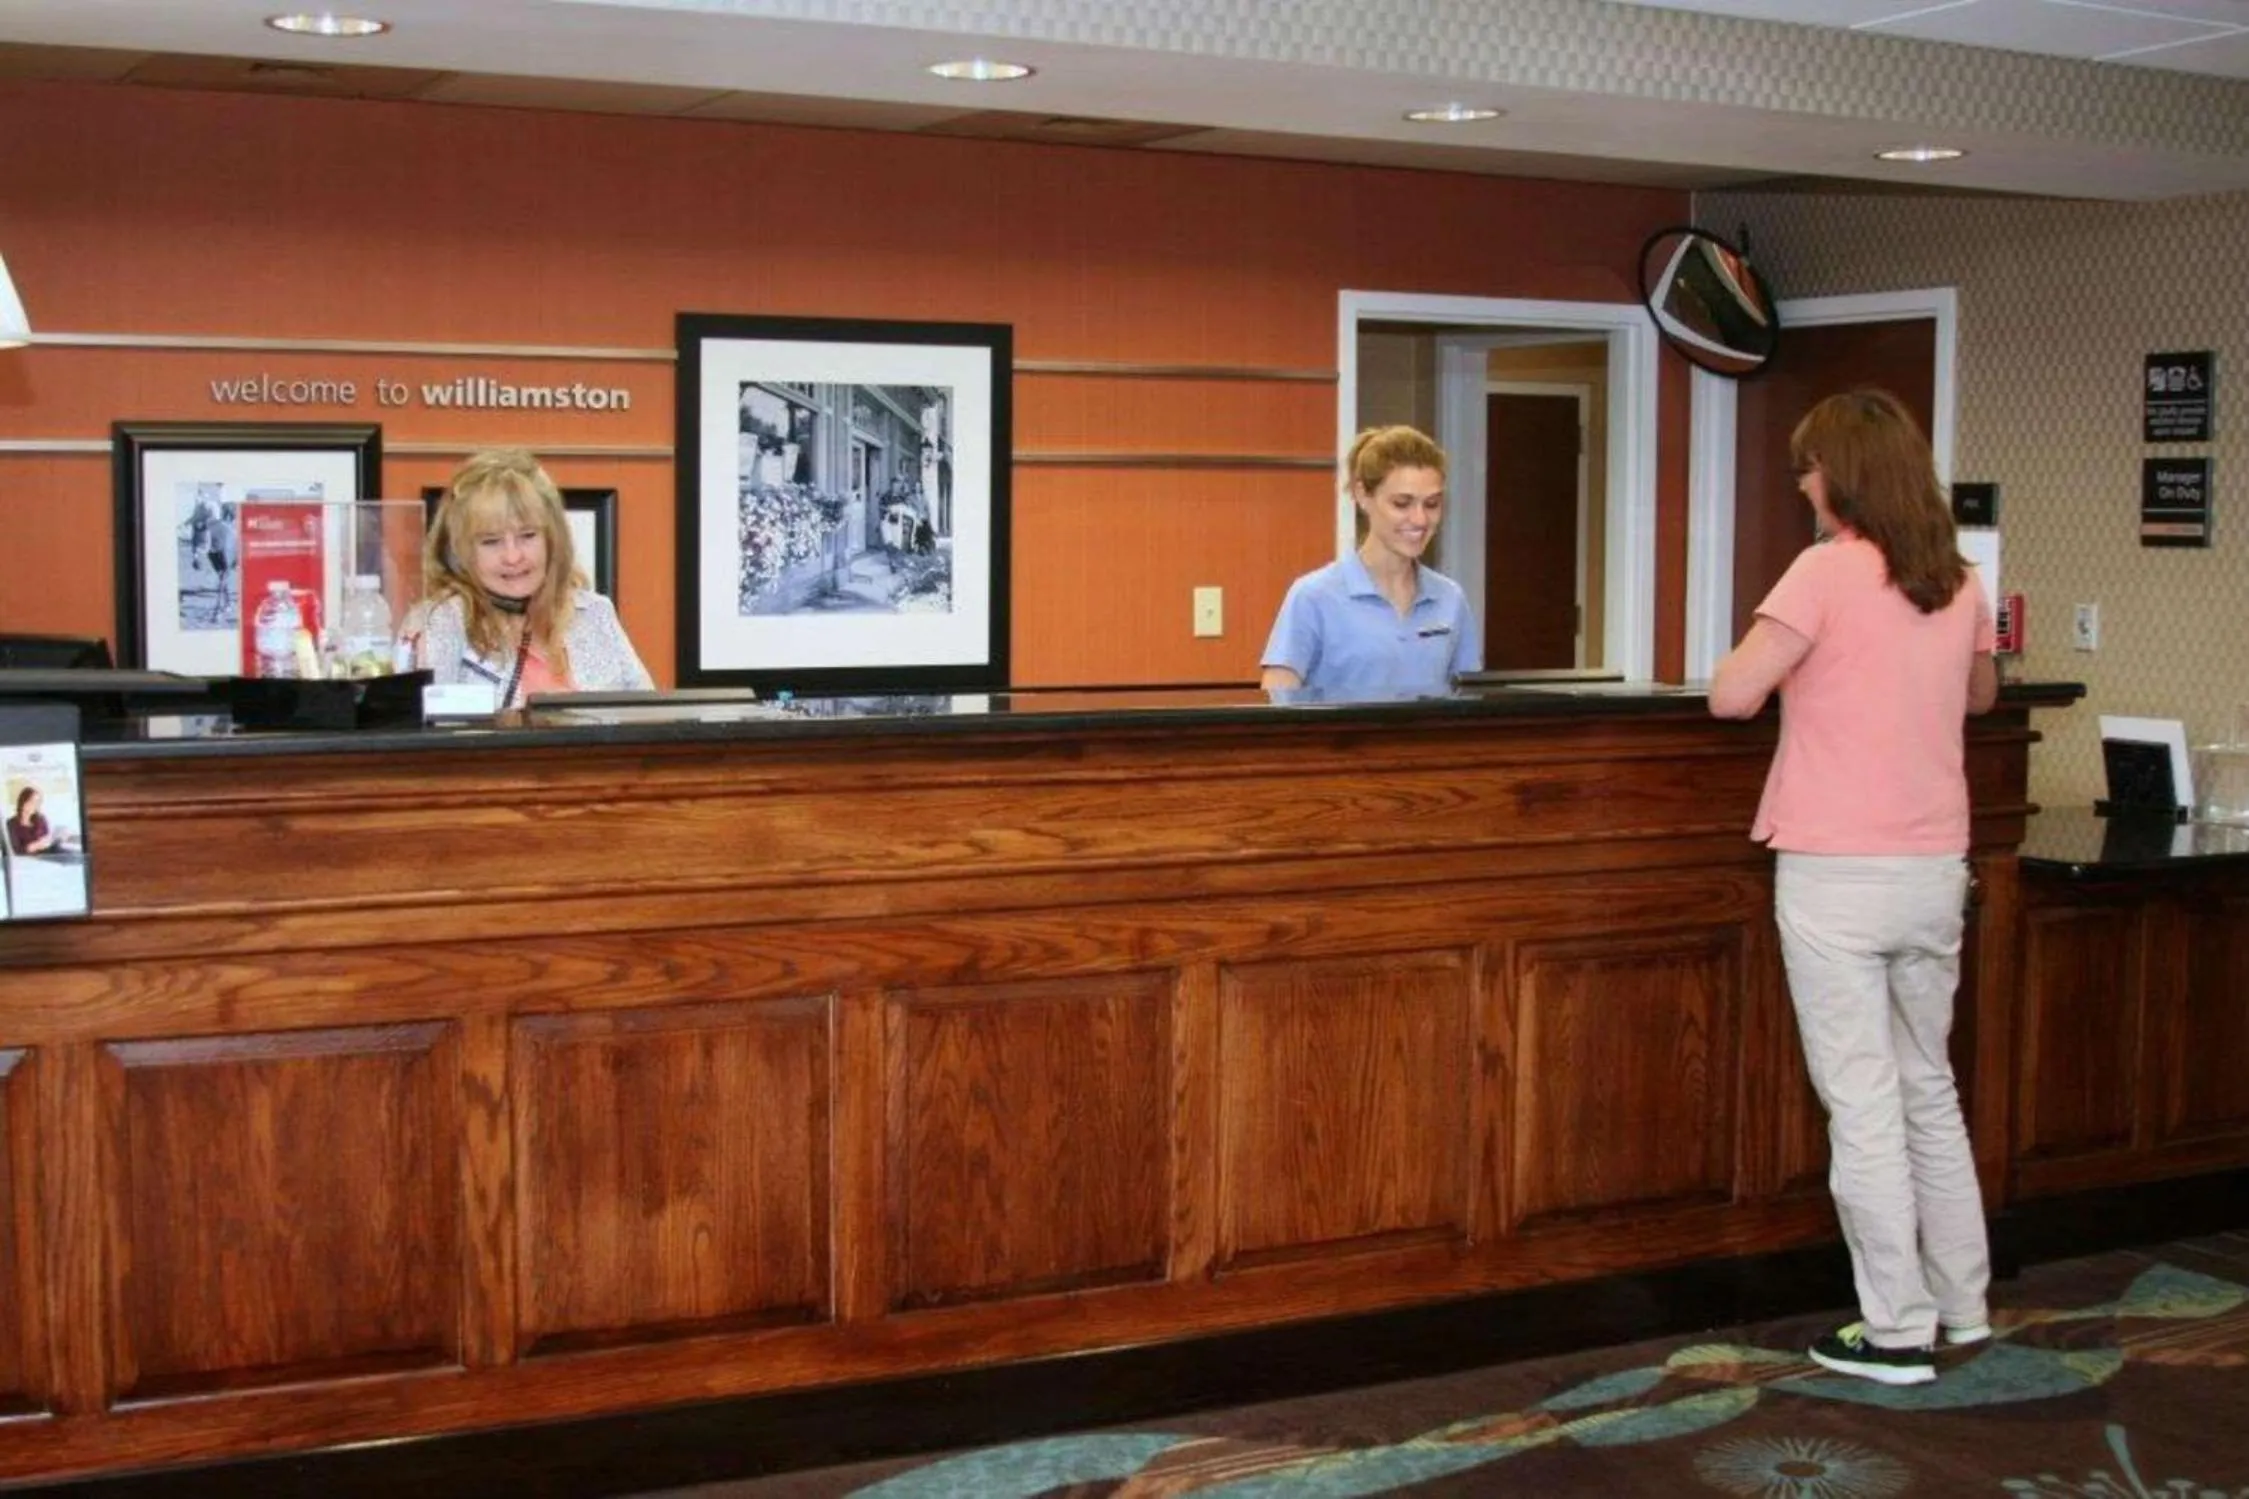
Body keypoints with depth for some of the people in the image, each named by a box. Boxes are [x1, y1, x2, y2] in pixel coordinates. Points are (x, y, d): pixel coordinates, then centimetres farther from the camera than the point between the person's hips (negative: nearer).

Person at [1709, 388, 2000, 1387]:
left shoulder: (1829, 571, -12)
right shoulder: (1959, 582, 8)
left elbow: (1730, 696, -16)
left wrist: (1786, 661, 4)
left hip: (1838, 874, -6)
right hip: (1935, 869, 7)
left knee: (1861, 1100, 0)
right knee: (1928, 1086, 19)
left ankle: (1897, 1332, 4)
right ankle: (1962, 1303, 27)